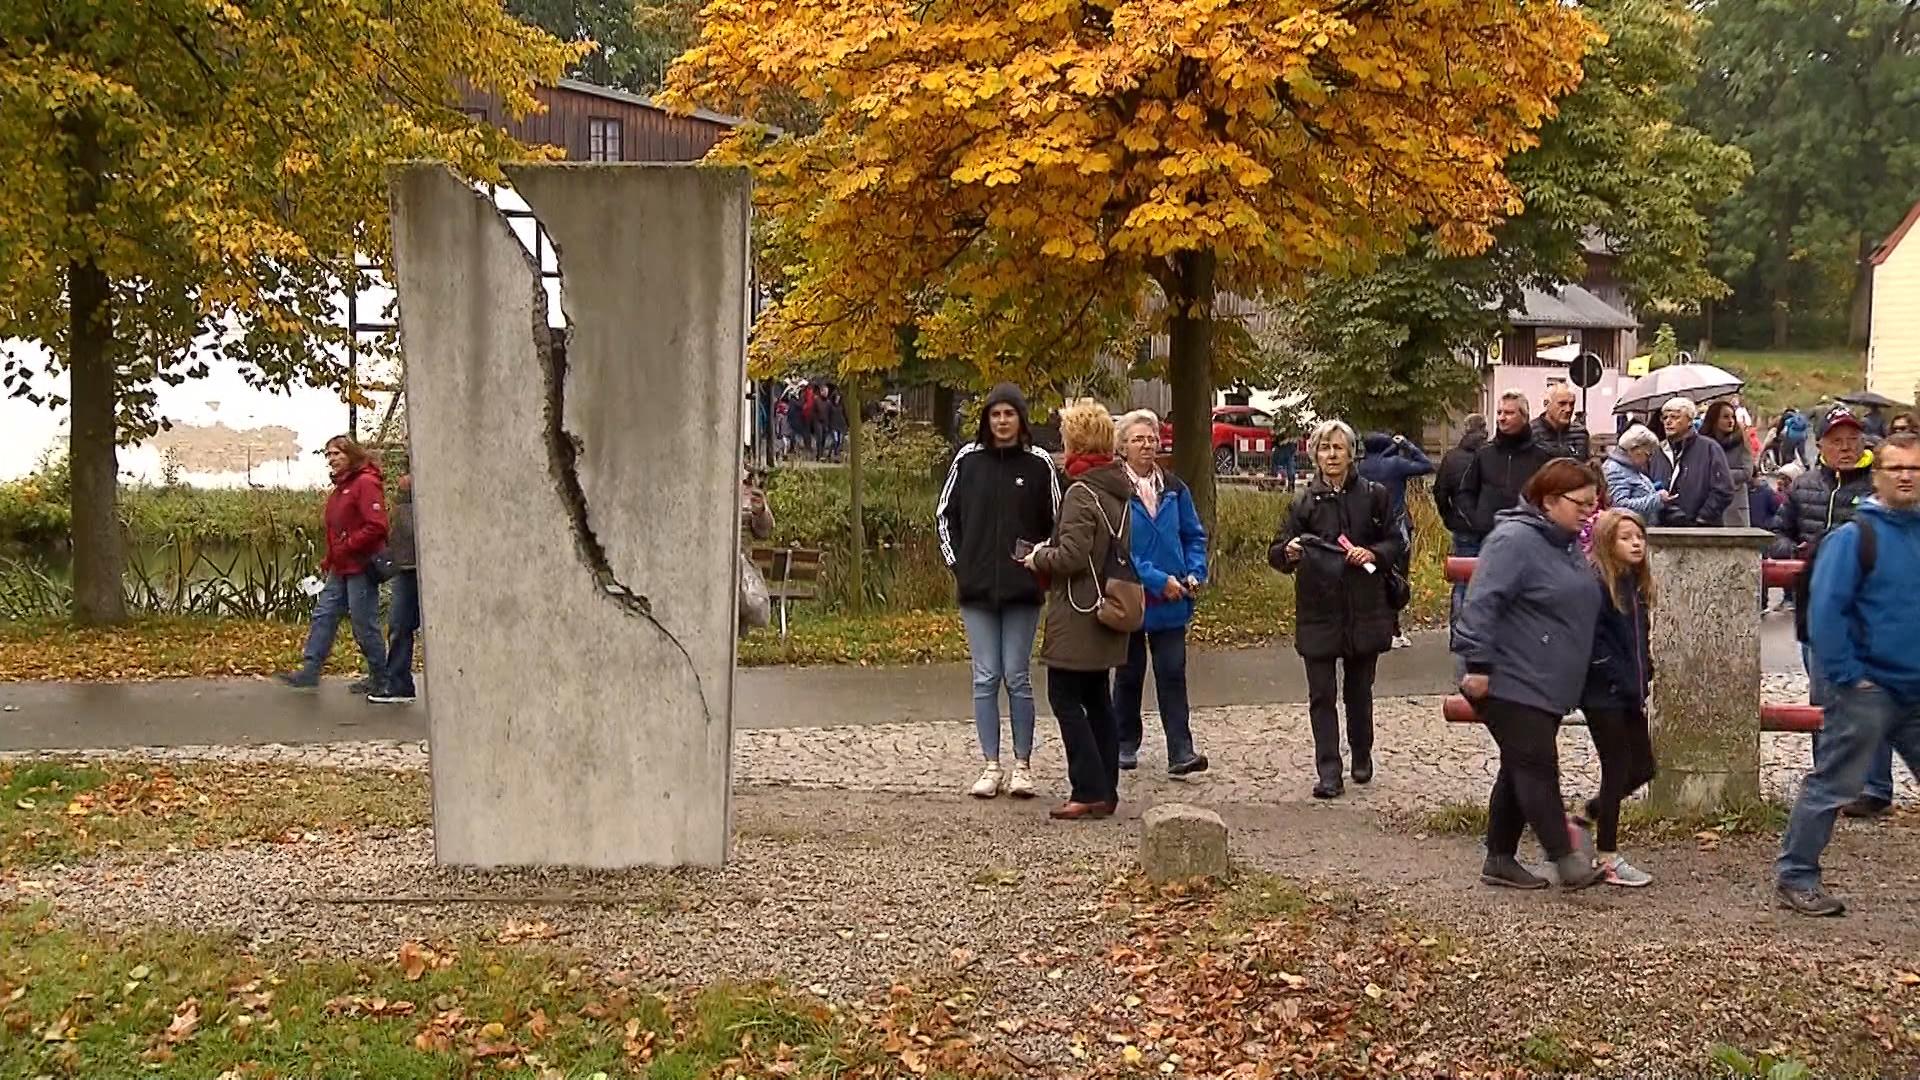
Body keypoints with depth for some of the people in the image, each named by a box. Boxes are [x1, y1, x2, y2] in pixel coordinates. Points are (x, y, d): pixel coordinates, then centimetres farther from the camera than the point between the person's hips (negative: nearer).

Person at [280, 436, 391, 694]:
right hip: (340, 569, 9)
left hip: (361, 567, -9)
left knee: (364, 625, -2)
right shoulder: (340, 487, 16)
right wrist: (329, 560, 15)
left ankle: (380, 680, 9)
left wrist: (346, 548, -18)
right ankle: (310, 671, 9)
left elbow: (377, 527, -22)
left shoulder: (366, 483, -13)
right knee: (323, 616, 7)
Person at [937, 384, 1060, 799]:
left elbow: (1056, 523, 8)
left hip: (1022, 591, -1)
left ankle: (1022, 766, 10)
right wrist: (956, 563, 4)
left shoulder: (1038, 464, 0)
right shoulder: (967, 460, 4)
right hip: (976, 587, 1)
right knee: (985, 678, 4)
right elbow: (944, 515, 12)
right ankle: (991, 766, 11)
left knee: (1018, 678, 1)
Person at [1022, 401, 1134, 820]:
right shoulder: (1120, 490, 11)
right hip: (1107, 609, 9)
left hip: (1078, 614, -9)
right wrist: (1050, 551, 16)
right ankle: (1105, 790, 16)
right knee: (1097, 700, 13)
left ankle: (1089, 791, -5)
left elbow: (1072, 555, -23)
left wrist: (1039, 557, -3)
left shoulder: (1081, 494, -17)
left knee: (1065, 699, -3)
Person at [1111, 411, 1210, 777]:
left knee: (1172, 672, -3)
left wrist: (1194, 573, -3)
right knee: (1129, 674, 11)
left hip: (1172, 599, 3)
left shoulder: (1173, 489, 6)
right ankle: (1126, 745, 25)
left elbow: (1194, 535, 13)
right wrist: (1158, 580, -18)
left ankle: (1181, 751, -5)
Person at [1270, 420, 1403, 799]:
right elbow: (1276, 553, -3)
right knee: (1322, 694, -2)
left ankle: (1362, 756, 32)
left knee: (1359, 691, 13)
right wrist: (1288, 552, -26)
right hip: (1318, 609, -1)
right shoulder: (1305, 502, 1)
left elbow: (1394, 543, 7)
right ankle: (1329, 772, -1)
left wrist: (1373, 554, -14)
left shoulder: (1373, 496, 2)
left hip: (1365, 609, 1)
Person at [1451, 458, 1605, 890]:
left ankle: (1500, 859, 19)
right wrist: (1478, 665, -24)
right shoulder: (1515, 540, -16)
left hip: (1546, 688, 10)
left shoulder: (1567, 545, 15)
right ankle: (1566, 859, -8)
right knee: (1537, 767, -9)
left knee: (1521, 770, 12)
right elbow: (1481, 603, -21)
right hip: (1511, 684, -10)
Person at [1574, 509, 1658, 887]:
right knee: (1617, 771, -1)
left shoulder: (1635, 584, 11)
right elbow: (1593, 642, -20)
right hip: (1603, 695, -8)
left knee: (1643, 767, 12)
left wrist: (1643, 678, 6)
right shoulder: (1596, 584, -16)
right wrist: (1625, 682, -18)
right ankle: (1607, 859, 9)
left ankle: (1587, 817, 30)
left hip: (1630, 695, 8)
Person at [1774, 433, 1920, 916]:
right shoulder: (1854, 537, -9)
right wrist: (1848, 677, -15)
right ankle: (1794, 876, 9)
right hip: (1869, 690, -6)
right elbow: (1825, 610, -14)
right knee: (1831, 785, -1)